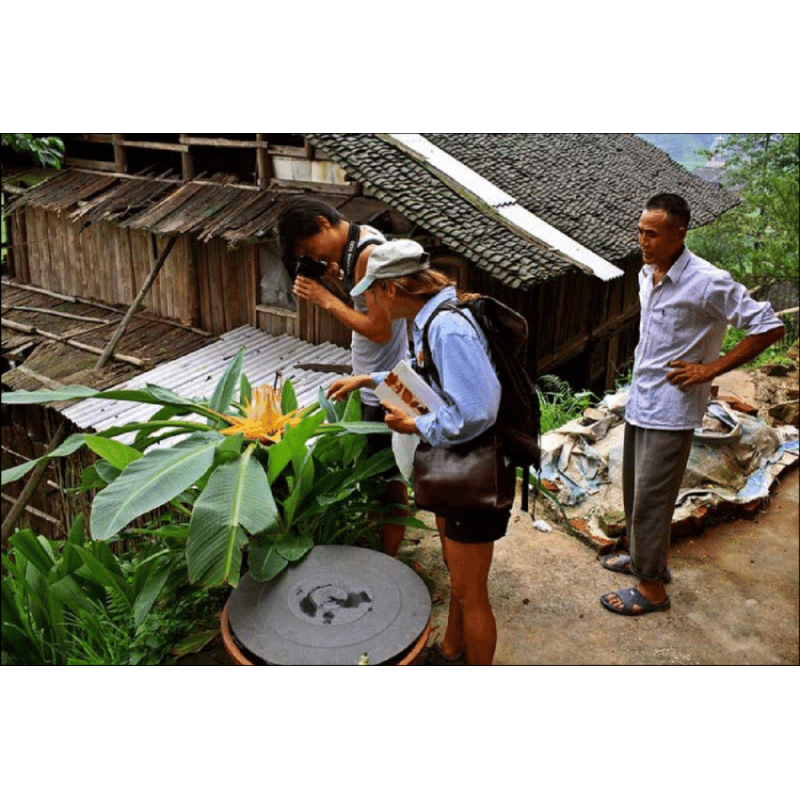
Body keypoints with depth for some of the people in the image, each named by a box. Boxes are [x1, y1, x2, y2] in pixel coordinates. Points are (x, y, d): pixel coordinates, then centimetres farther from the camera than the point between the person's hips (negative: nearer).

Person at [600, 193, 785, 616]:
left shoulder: (707, 283, -20)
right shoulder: (647, 274, 4)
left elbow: (769, 327, -15)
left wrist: (712, 368, -16)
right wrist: (639, 380, 11)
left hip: (670, 409, -8)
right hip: (640, 400, 8)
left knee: (651, 498, 0)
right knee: (634, 489, 19)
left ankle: (651, 587, 17)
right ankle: (642, 556, 40)